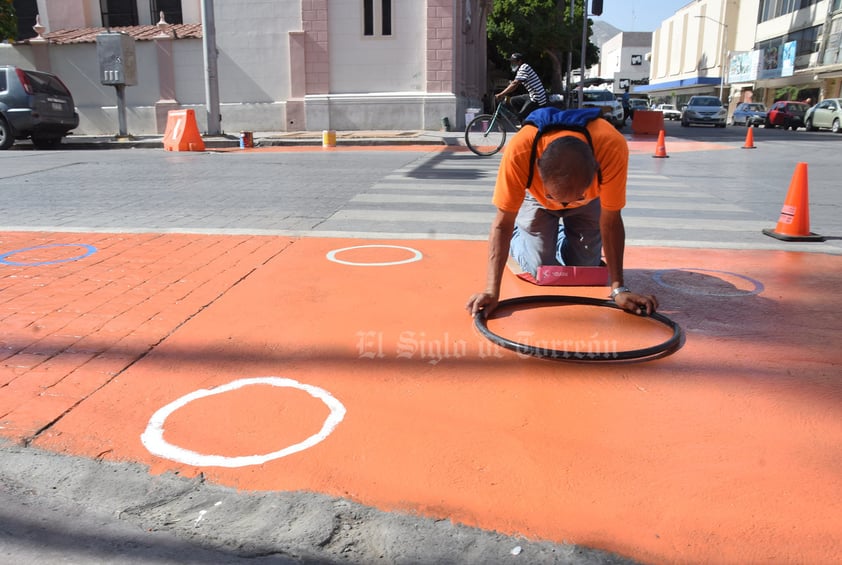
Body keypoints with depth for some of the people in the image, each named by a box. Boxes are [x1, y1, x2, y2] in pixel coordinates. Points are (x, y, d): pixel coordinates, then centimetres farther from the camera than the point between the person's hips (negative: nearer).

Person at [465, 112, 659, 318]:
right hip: (536, 198, -1)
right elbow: (503, 222, -35)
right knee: (540, 271, -7)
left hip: (588, 201, 1)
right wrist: (491, 291, -40)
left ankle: (562, 238, 29)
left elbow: (610, 221, -30)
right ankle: (517, 239, 25)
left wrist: (619, 289, -28)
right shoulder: (519, 150, -43)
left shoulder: (613, 148, -42)